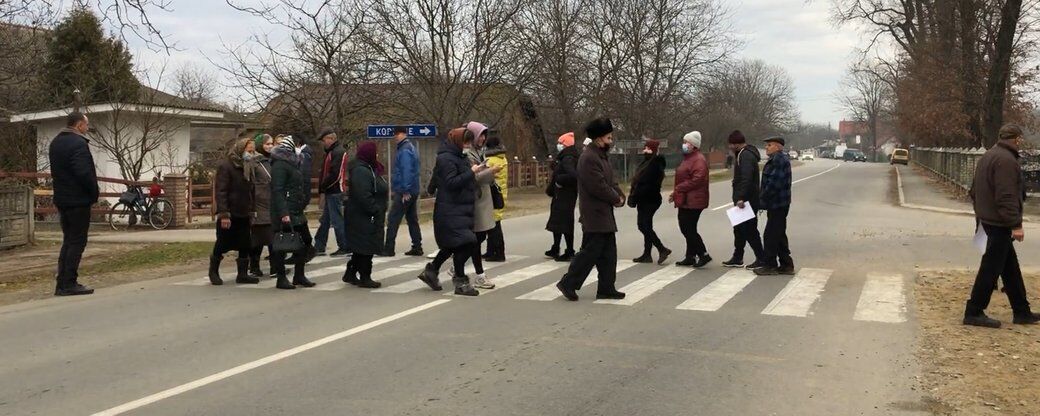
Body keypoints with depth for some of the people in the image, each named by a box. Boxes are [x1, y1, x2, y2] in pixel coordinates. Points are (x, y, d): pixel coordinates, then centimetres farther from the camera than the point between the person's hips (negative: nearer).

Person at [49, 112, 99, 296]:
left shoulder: (55, 143, 14)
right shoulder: (78, 143, -17)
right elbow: (85, 173, -24)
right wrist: (95, 193, -10)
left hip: (61, 198, 9)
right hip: (78, 200, -9)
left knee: (68, 241, 15)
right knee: (77, 242, -4)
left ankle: (62, 284, 14)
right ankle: (69, 284, -4)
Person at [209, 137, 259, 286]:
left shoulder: (247, 167, 13)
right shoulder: (225, 166, -11)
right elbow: (220, 191, -17)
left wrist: (252, 210, 10)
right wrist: (223, 214, -23)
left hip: (243, 214, 7)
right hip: (229, 215, -7)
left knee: (246, 245, 5)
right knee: (222, 245, 5)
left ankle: (242, 274, 13)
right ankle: (213, 271, 23)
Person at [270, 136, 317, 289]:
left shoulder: (292, 163, 17)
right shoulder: (279, 165, -13)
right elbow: (277, 191, -21)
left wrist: (302, 204, 18)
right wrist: (283, 213, -26)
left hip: (296, 212, 10)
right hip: (285, 213, -10)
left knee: (305, 241, 11)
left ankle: (299, 276, 20)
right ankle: (281, 279, 6)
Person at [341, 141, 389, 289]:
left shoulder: (369, 169, 15)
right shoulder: (361, 171, -20)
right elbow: (363, 196, -28)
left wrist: (379, 210, 15)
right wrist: (375, 210, -22)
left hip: (369, 217, 11)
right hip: (364, 217, -11)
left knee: (362, 248, 16)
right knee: (366, 248, -2)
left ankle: (350, 274, 25)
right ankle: (364, 278, 7)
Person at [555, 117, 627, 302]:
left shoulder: (602, 156, 15)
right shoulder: (588, 158, -18)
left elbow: (611, 182, 17)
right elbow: (598, 187, -23)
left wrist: (620, 196, -2)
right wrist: (616, 199, -11)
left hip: (604, 214, 10)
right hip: (594, 215, -10)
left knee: (608, 253, 12)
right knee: (590, 251, -6)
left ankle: (606, 288, 18)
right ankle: (568, 283, 4)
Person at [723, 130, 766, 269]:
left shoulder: (746, 156, -18)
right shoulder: (743, 154, 16)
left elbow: (746, 179, -28)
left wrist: (741, 198, -32)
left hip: (747, 200, -11)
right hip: (743, 200, 11)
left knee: (749, 230, -5)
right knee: (739, 228, 17)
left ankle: (761, 259, 1)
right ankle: (737, 258, 25)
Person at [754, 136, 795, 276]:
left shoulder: (779, 159, -17)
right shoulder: (776, 159, 17)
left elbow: (774, 183, -24)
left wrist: (763, 200, -17)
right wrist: (764, 201, 15)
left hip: (777, 205, -11)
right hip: (778, 204, 11)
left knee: (771, 235, -4)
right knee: (779, 235, 15)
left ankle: (770, 265, 2)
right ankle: (786, 265, 20)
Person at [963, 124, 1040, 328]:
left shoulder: (988, 156, 14)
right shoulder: (1006, 160, -18)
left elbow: (974, 191, 20)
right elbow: (1007, 197, -24)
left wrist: (980, 215, 25)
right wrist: (1016, 224, -22)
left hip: (987, 218, 10)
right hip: (1000, 223, -10)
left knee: (1011, 267, 15)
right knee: (991, 269, -4)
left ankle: (1022, 312, 22)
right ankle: (974, 313, 1)